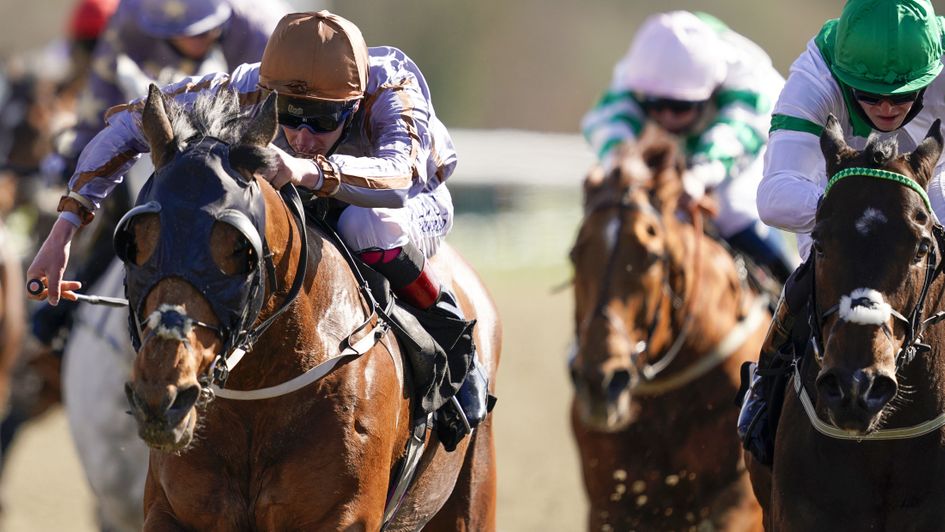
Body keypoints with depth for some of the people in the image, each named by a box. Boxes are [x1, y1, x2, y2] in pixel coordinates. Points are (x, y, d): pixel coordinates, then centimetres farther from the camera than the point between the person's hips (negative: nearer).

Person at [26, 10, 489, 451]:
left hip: (415, 207, -4)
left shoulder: (391, 89, -39)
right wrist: (62, 233, -28)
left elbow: (401, 176, -59)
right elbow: (127, 125, -22)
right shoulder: (251, 91, -32)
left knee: (368, 224, -40)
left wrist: (308, 170, -76)